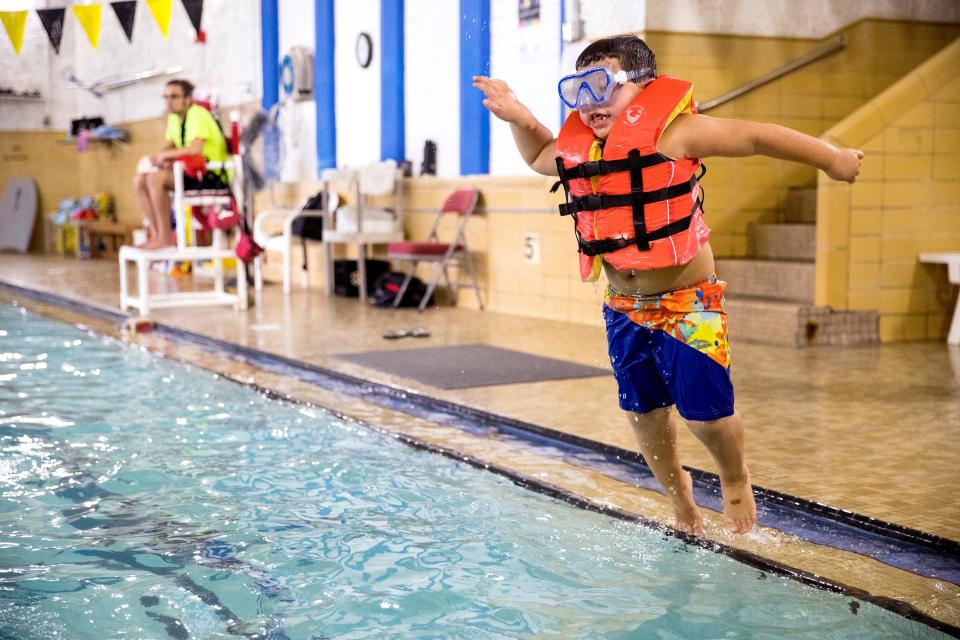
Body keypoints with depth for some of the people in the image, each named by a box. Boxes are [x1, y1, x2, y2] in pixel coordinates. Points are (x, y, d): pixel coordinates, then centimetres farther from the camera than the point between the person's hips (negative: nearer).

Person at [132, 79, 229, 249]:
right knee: (139, 180, 0)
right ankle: (156, 235, -4)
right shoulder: (174, 117, 13)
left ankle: (165, 238, -22)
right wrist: (159, 157, -4)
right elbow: (170, 146, 20)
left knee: (155, 178, -27)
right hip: (191, 170, 10)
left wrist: (165, 155, -18)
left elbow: (196, 149, -29)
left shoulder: (197, 114, -15)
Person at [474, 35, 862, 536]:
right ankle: (679, 495, 38)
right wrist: (519, 119, 8)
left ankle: (735, 478, 29)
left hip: (687, 304, -5)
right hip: (625, 308, 6)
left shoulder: (672, 132, -16)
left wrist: (830, 158, -1)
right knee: (644, 413, 13)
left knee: (705, 413, -4)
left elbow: (757, 137, -8)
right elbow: (540, 157, 26)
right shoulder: (577, 146, 2)